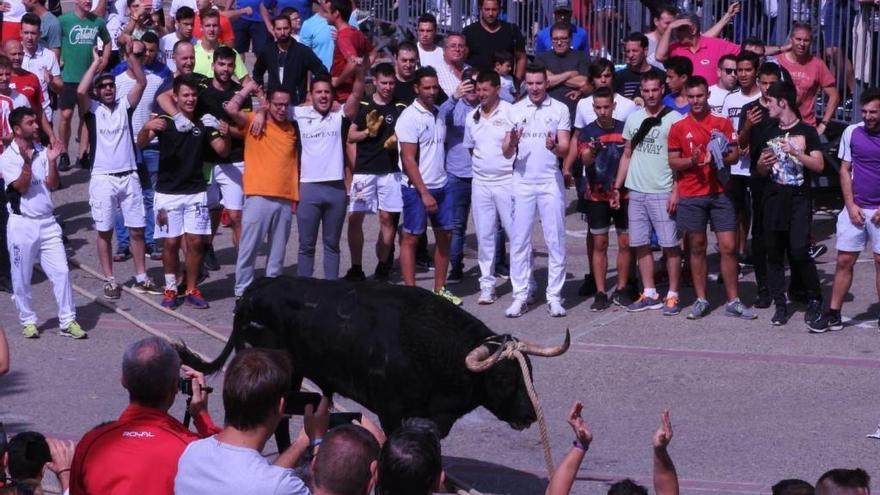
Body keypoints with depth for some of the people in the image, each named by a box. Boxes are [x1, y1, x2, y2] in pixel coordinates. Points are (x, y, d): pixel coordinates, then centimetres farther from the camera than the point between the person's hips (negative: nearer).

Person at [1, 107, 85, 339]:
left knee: (61, 271, -2)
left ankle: (68, 321, 4)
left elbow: (52, 185, 1)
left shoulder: (42, 151, 6)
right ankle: (28, 321, 20)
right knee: (21, 278, 5)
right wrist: (27, 162, -27)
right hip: (22, 224, -4)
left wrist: (52, 162, -13)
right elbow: (21, 187, -16)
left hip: (47, 222, 4)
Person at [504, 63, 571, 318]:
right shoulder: (515, 110, 7)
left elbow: (565, 149, -3)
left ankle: (554, 296, 6)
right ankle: (520, 295, 7)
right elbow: (506, 153, 5)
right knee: (519, 240, 2)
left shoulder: (559, 109, 1)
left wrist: (554, 146, -26)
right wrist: (512, 142, -17)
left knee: (555, 240, 1)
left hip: (550, 182, -2)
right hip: (522, 182, 2)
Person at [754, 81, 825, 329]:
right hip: (773, 199, 5)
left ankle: (814, 302, -3)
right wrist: (762, 164, -2)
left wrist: (796, 153, -18)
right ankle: (780, 305, 11)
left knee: (799, 252, -15)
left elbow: (819, 165, -4)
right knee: (774, 254, 4)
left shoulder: (806, 132, 1)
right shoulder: (767, 134, 14)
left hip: (799, 199, -5)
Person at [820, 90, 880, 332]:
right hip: (855, 209, 2)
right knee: (844, 261, 2)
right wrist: (851, 205, -3)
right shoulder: (852, 133, 2)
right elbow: (845, 170, 6)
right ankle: (833, 314, 6)